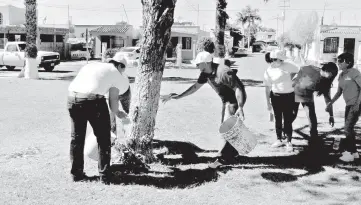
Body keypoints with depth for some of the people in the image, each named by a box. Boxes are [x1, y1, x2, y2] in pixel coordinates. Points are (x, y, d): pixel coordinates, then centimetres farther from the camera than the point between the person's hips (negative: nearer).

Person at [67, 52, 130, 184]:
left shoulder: (91, 65, 28)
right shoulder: (115, 73, 11)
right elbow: (113, 99, 4)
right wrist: (117, 113, 24)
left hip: (73, 98, 6)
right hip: (93, 100, -6)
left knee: (77, 137, 18)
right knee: (103, 139, 10)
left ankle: (76, 174, 25)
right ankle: (104, 176, 14)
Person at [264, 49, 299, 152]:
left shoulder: (287, 66, -10)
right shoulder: (268, 71, -8)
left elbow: (296, 70, 11)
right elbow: (268, 88, -3)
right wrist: (268, 102, -1)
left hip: (288, 96, -1)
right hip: (276, 96, 1)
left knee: (288, 120, 1)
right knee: (278, 119, 13)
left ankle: (289, 142, 11)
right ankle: (279, 140, 28)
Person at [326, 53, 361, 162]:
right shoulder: (341, 76, 10)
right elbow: (339, 92, 17)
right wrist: (331, 103, 11)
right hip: (348, 105, 8)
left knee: (348, 128, -10)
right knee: (348, 128, 11)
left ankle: (349, 152, -2)